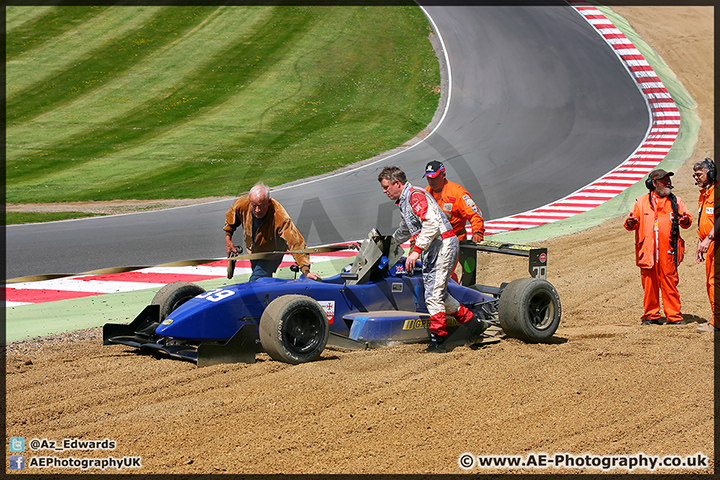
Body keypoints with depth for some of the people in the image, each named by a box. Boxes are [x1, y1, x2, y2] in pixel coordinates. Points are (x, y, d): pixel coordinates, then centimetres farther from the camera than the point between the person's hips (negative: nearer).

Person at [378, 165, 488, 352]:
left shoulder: (416, 196, -14)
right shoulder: (403, 202, 18)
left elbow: (432, 224, -27)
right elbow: (406, 230, 38)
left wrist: (416, 250, -30)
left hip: (443, 245, -10)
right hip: (431, 250, 10)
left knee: (433, 294, -11)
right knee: (438, 293, 12)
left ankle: (437, 341, -7)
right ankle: (472, 322, 21)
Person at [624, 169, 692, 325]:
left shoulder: (675, 201, 14)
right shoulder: (642, 202, 11)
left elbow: (687, 219, 14)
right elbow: (631, 223, 10)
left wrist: (685, 220, -9)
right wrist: (630, 223, -13)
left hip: (668, 252, 0)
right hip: (648, 252, 0)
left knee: (670, 282, -1)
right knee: (649, 283, 1)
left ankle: (674, 316, 5)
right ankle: (651, 316, 10)